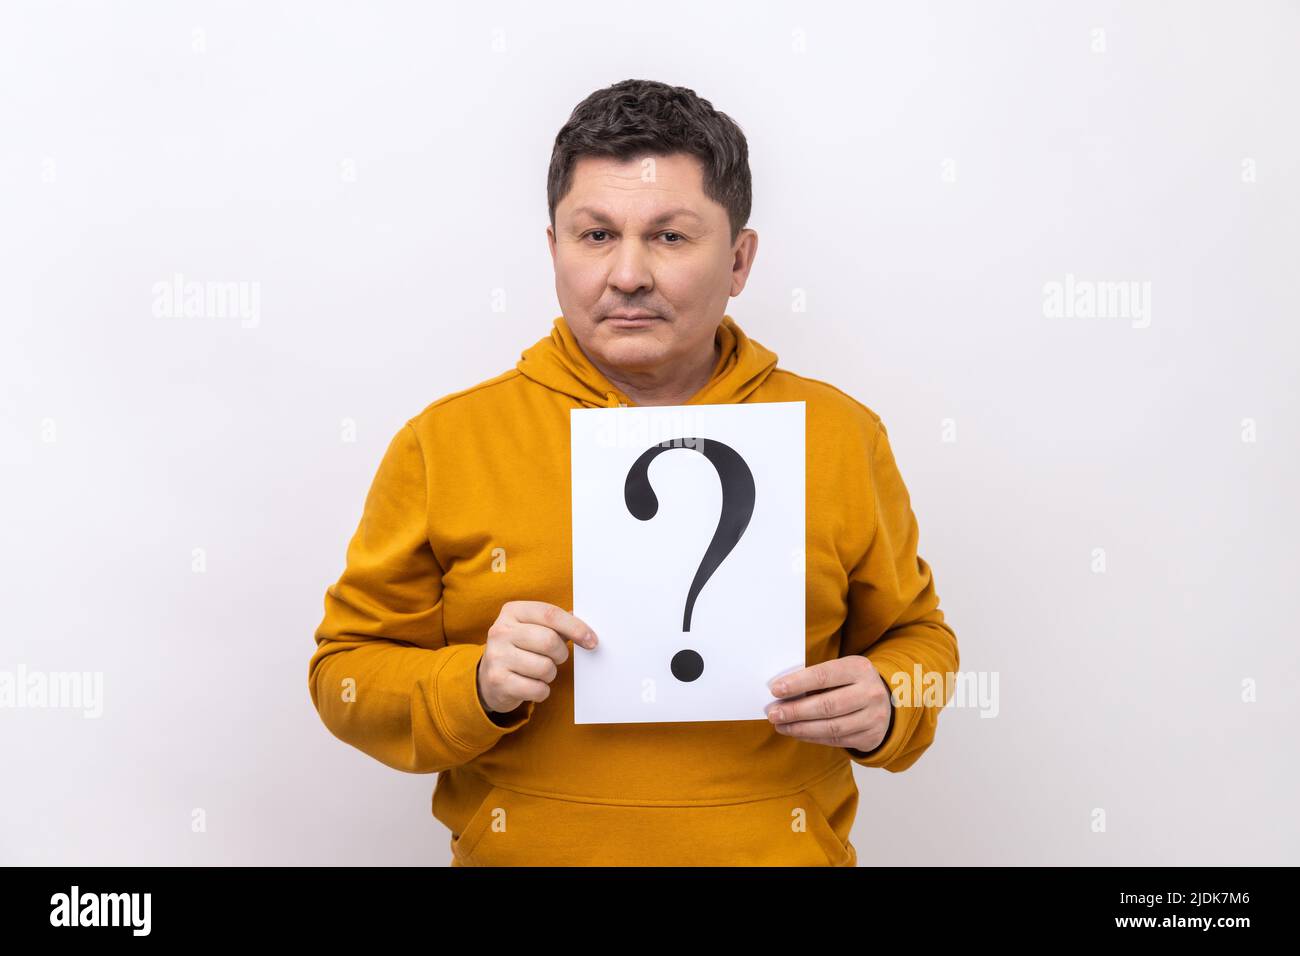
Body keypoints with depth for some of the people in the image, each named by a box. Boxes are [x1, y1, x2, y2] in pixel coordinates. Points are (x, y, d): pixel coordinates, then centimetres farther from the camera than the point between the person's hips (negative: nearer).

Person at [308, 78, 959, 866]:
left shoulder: (843, 436, -3)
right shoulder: (442, 442, -6)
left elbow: (913, 633, 8)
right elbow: (348, 671, -2)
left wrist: (886, 706, -12)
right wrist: (475, 688, -19)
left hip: (779, 847, 1)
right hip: (520, 849, 0)